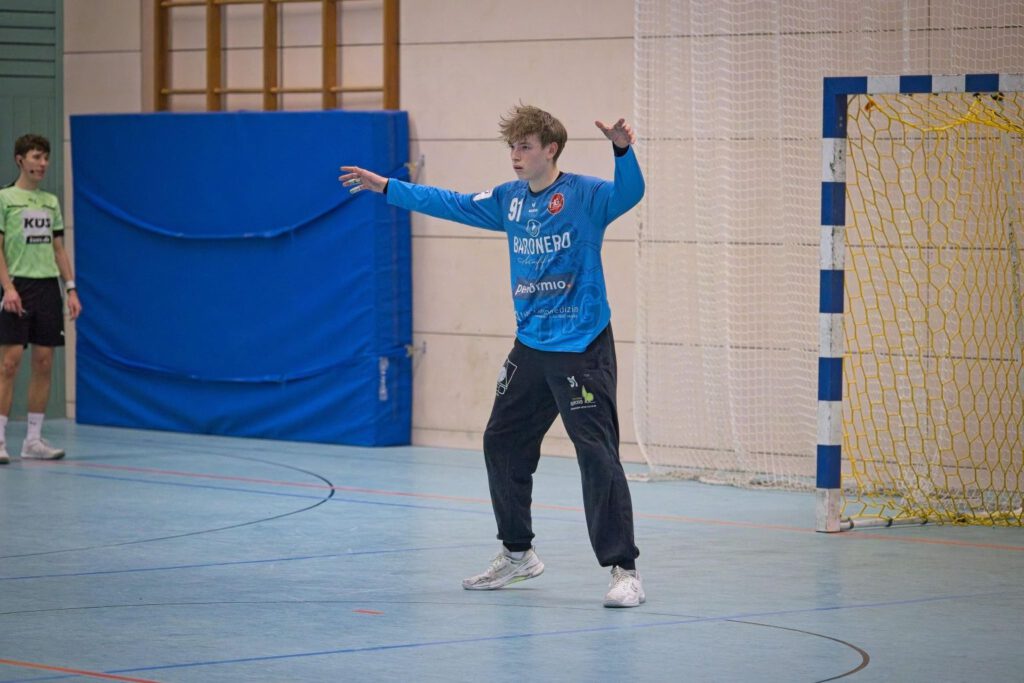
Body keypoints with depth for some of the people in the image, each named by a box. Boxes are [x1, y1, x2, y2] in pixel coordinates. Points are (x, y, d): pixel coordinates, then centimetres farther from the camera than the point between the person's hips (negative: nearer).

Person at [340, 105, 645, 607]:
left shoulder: (584, 195, -11)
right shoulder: (509, 200, 8)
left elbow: (628, 194, -29)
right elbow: (450, 204, 19)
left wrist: (623, 150, -48)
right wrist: (385, 187, 22)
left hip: (582, 348, -8)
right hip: (530, 347, 8)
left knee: (597, 453, -11)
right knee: (502, 443, 14)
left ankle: (623, 569, -8)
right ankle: (517, 553, 30)